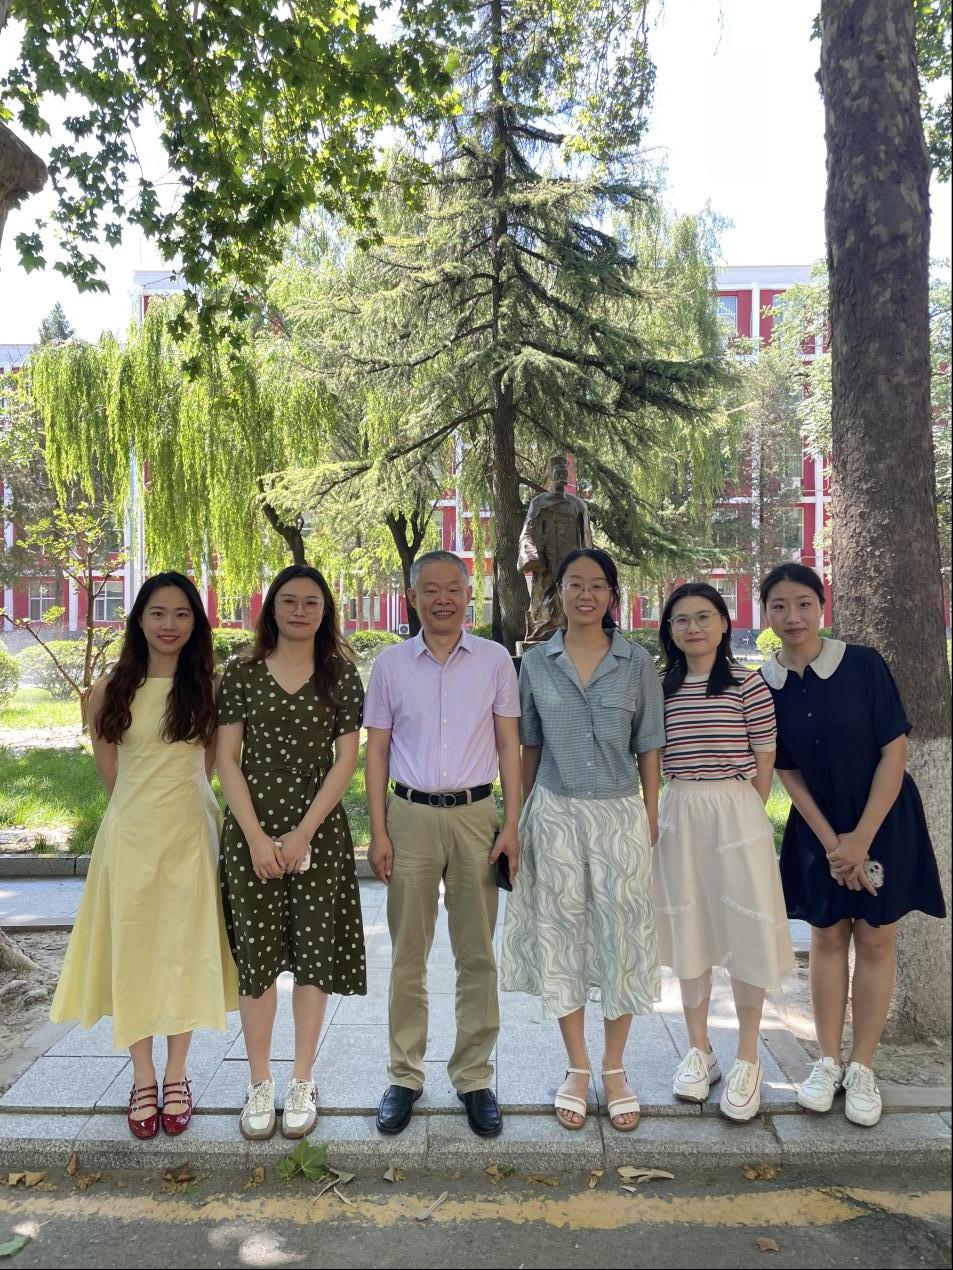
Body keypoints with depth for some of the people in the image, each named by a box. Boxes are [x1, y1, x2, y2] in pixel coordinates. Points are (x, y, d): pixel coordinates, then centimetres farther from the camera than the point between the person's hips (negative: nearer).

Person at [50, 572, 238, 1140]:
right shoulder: (113, 688, 0)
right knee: (131, 952, 6)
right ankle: (143, 1079, 22)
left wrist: (176, 794, 10)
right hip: (130, 832, 1)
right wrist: (147, 800, 10)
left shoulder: (209, 687, -1)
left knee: (185, 950, 7)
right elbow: (110, 768, 10)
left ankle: (177, 1076, 23)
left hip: (190, 832, 0)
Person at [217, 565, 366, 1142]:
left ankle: (303, 1081, 22)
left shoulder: (341, 674, 1)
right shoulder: (243, 673, 3)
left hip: (320, 831, 0)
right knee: (257, 957, 7)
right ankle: (260, 1084, 22)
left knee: (314, 954, 5)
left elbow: (347, 758, -3)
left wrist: (303, 833, -10)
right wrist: (257, 836, -9)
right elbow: (227, 758, 0)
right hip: (252, 831, 1)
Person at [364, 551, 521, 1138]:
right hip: (411, 815, 1)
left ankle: (474, 1076, 20)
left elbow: (510, 744, 4)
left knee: (477, 955, 7)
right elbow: (377, 750, 6)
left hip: (475, 814, 0)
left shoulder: (495, 660, 3)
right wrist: (379, 831, 0)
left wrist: (512, 825, -3)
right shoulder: (390, 664, 4)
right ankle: (405, 1076, 21)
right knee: (408, 956, 8)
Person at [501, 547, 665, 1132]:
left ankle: (615, 1069, 24)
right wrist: (520, 817, 8)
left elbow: (648, 750, 3)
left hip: (620, 814, -1)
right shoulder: (536, 663, 2)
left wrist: (652, 819, 0)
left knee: (621, 935, 5)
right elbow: (529, 747, 8)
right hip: (556, 814, 1)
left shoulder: (637, 663, -1)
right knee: (561, 935, 8)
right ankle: (578, 1069, 25)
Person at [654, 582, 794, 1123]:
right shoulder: (661, 687, 6)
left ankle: (748, 1059, 19)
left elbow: (764, 761, -1)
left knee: (746, 933, 2)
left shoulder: (748, 684, -5)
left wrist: (746, 817, 1)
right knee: (689, 930, 11)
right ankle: (699, 1051, 26)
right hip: (678, 813, 4)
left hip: (736, 810, -3)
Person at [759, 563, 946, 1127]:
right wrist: (831, 842, -9)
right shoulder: (766, 686, -7)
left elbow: (895, 751, -13)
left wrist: (861, 838, -15)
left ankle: (862, 1068, 17)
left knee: (875, 939, 4)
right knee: (827, 936, 9)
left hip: (884, 820, -2)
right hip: (819, 826, 2)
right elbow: (788, 773, -3)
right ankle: (828, 1062, 21)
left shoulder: (864, 664, -15)